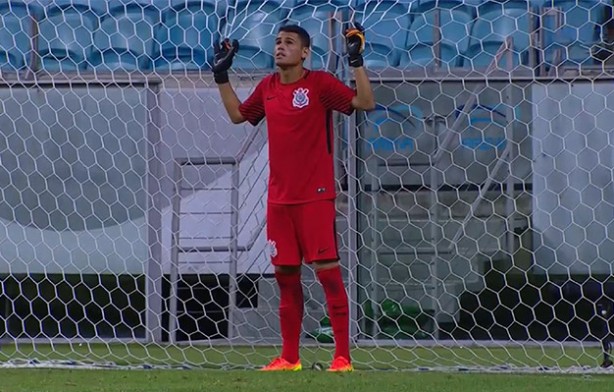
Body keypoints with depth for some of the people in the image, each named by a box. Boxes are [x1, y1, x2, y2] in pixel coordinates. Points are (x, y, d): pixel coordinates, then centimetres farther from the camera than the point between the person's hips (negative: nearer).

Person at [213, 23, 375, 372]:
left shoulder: (320, 83, -7)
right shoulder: (268, 87, 10)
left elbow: (366, 103, -16)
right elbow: (237, 114, 26)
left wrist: (357, 61, -23)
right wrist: (222, 75, 22)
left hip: (315, 196, -6)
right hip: (279, 197, 6)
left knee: (328, 270, -8)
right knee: (286, 274, 9)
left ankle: (343, 356, -7)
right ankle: (290, 357, 16)